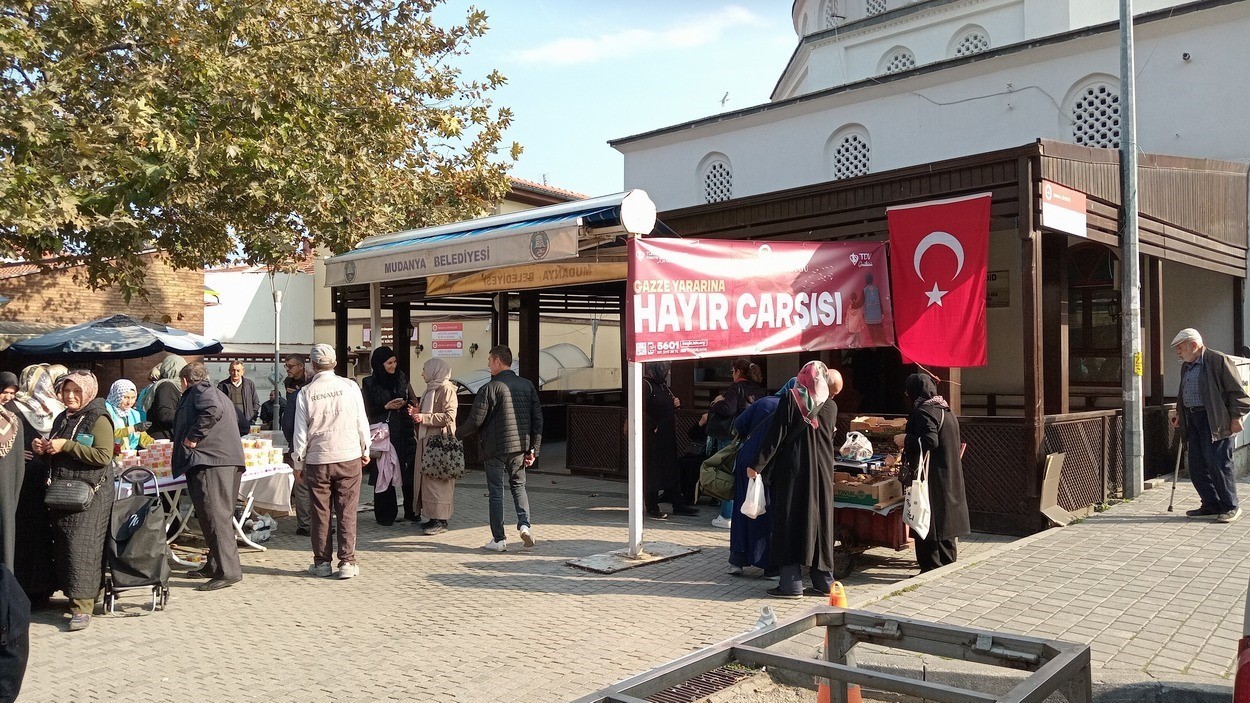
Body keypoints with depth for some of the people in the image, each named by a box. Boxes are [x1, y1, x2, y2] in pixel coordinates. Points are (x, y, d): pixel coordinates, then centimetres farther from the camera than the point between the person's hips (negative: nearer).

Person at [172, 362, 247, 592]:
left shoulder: (200, 390, 1)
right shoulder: (217, 393, 30)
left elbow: (213, 410, -21)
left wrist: (193, 437, -14)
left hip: (210, 462, -10)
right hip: (229, 461, 10)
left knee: (215, 516, -13)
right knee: (220, 516, 16)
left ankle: (228, 571, -17)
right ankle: (214, 565, 24)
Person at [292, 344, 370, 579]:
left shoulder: (306, 393, -4)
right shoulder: (350, 386, -4)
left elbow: (301, 431, -1)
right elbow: (362, 422, 1)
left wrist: (298, 459, 11)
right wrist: (365, 450, 13)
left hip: (317, 460, 0)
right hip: (349, 457, 0)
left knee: (320, 513, 10)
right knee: (347, 512, 4)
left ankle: (322, 562, 16)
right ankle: (347, 562, 4)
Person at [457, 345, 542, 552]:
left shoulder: (489, 388, -12)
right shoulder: (528, 386, 4)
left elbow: (475, 421, -12)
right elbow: (538, 420, 4)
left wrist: (457, 434, 7)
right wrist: (533, 449, 10)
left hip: (494, 449, -4)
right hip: (519, 447, 4)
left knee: (496, 492, 5)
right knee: (518, 485, 20)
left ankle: (498, 540, 8)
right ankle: (524, 523, 0)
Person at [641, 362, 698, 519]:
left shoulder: (662, 385, 14)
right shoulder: (646, 385, -14)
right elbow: (641, 411, -21)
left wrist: (675, 404, 4)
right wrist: (654, 427, -20)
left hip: (668, 436, 9)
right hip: (652, 436, -9)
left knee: (671, 469, 12)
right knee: (652, 471, 1)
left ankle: (678, 504, 18)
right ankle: (652, 507, 11)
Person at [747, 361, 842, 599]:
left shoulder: (791, 400, -9)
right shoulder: (831, 406, 3)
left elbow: (775, 435, -11)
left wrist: (758, 465, -7)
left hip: (792, 471, -4)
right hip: (822, 473, 4)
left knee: (789, 522, 2)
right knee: (820, 523, 11)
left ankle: (791, 583, 1)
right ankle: (823, 581, 15)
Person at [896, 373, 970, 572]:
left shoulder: (923, 412, -16)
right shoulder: (947, 411, 13)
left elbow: (930, 441, -26)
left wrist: (906, 440, -13)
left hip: (932, 479, -9)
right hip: (950, 478, 10)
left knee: (927, 525, -3)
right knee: (946, 521, 15)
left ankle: (931, 569, 0)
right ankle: (948, 566, 23)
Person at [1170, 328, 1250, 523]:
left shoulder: (1219, 360, -8)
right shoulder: (1186, 366, 18)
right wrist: (1180, 415, 17)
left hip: (1215, 421, -8)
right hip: (1192, 420, 8)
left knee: (1218, 463, -7)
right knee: (1196, 467, 6)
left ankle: (1231, 507, 6)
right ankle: (1211, 505, 17)